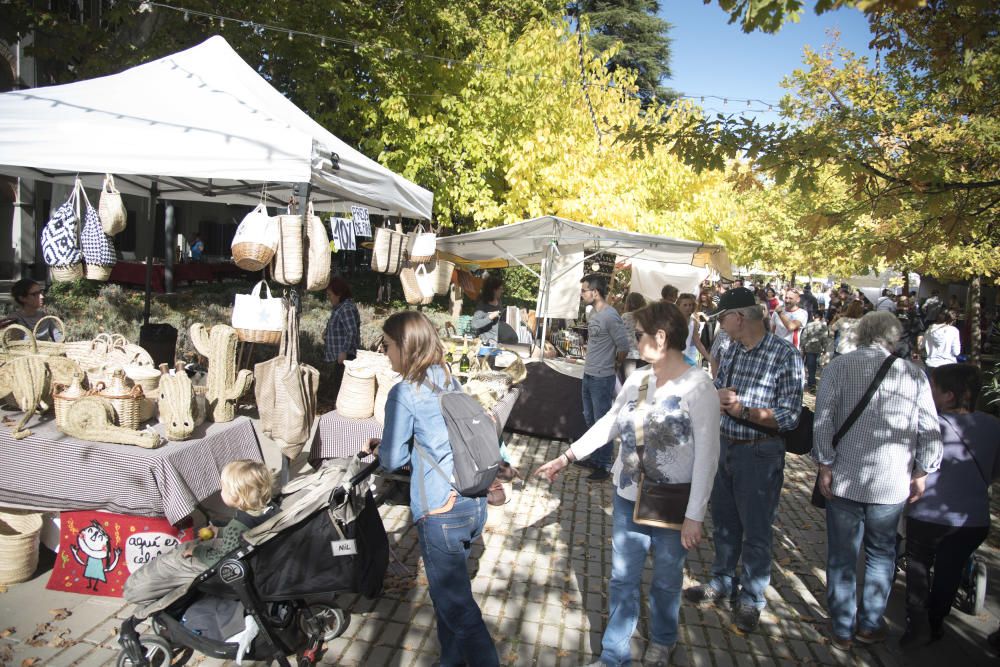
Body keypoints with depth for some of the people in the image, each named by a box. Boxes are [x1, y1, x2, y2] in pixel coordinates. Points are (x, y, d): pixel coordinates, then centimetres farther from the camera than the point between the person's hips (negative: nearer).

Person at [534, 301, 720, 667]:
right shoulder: (637, 378, -1)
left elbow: (707, 456, -17)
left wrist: (694, 516, -18)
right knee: (622, 579, 13)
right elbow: (609, 423, 10)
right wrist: (567, 456, 9)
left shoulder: (698, 386, -18)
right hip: (629, 497, 4)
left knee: (666, 580, 17)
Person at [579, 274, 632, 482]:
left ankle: (604, 466, 13)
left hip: (602, 378, -9)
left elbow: (624, 347, -18)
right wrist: (591, 363, 11)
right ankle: (594, 457, 36)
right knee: (590, 419, 20)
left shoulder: (610, 316, -21)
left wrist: (615, 364, -2)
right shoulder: (593, 312, 6)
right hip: (588, 375, 9)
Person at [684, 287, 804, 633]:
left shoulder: (785, 354, -16)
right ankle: (722, 582, 39)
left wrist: (743, 410, -20)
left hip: (760, 453, -6)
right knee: (724, 522, 20)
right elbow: (717, 389, 9)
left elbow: (789, 416, -16)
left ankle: (751, 598, 28)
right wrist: (720, 395, -13)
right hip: (725, 446, 6)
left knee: (756, 530, 9)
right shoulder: (733, 349, 3)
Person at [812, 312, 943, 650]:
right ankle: (870, 625, 31)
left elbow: (823, 420, -12)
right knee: (881, 554, 21)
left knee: (842, 556, 11)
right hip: (893, 483, 2)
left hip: (845, 480, -1)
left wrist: (825, 465, -5)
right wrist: (921, 473, 10)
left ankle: (842, 630, 22)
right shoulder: (913, 373, 0)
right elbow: (930, 430, 0)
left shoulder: (839, 366, -5)